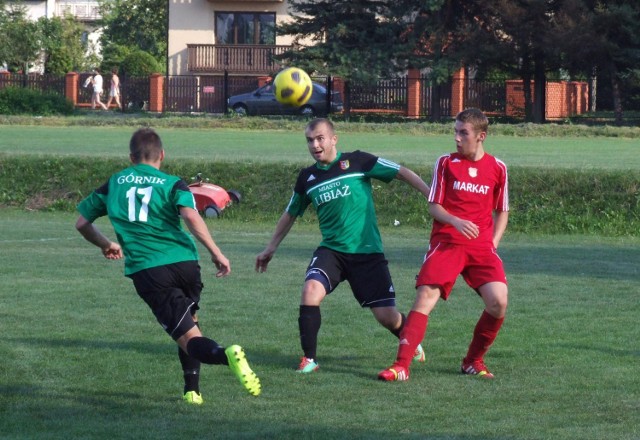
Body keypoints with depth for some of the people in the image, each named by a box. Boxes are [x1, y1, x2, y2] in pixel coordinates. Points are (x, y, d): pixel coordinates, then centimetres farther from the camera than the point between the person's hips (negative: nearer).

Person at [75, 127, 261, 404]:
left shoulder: (113, 184, 17)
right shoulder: (172, 184, 9)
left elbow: (82, 223, 24)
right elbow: (191, 217, -11)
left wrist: (106, 245, 42)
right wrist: (216, 253, -7)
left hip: (146, 272, -1)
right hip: (185, 264, 1)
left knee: (188, 337, -7)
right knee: (189, 320, 28)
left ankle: (226, 355, -38)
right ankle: (192, 389, 19)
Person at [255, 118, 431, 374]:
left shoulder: (356, 162, -6)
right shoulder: (307, 177, 7)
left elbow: (402, 173, -4)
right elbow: (291, 214, 23)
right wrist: (271, 248, 26)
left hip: (367, 252, -3)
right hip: (331, 250, 3)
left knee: (387, 316, -2)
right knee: (311, 290, -26)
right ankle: (309, 359, -13)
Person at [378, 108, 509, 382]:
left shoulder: (497, 168, 9)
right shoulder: (446, 163, 5)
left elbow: (501, 212, 17)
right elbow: (433, 206, 2)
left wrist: (493, 243, 3)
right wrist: (455, 221, -17)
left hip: (481, 246, 1)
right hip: (446, 243, -1)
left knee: (498, 302, -16)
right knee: (425, 297, -16)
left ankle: (473, 361, 5)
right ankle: (401, 365, -16)